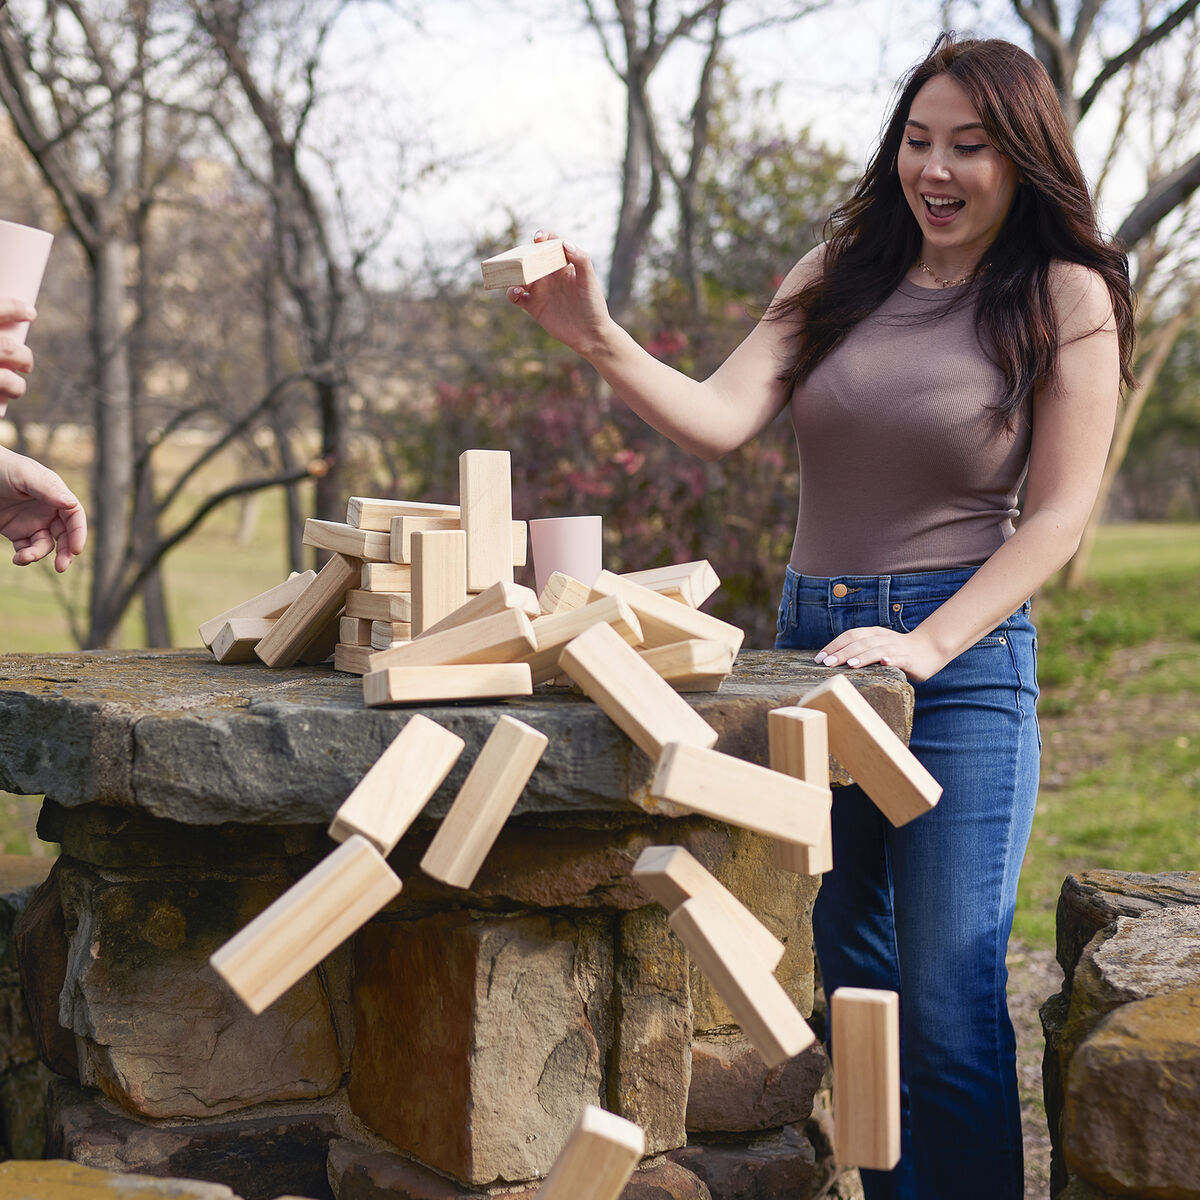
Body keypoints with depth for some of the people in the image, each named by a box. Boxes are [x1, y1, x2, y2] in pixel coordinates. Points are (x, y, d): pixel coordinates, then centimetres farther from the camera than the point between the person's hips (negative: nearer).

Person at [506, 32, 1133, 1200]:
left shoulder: (1066, 299, -3)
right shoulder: (840, 273, 7)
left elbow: (1058, 515, -6)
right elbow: (716, 419, -4)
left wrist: (925, 644, -15)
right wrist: (599, 340, -20)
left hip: (963, 663, -5)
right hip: (812, 644, 5)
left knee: (948, 1010, -7)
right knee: (853, 987, 16)